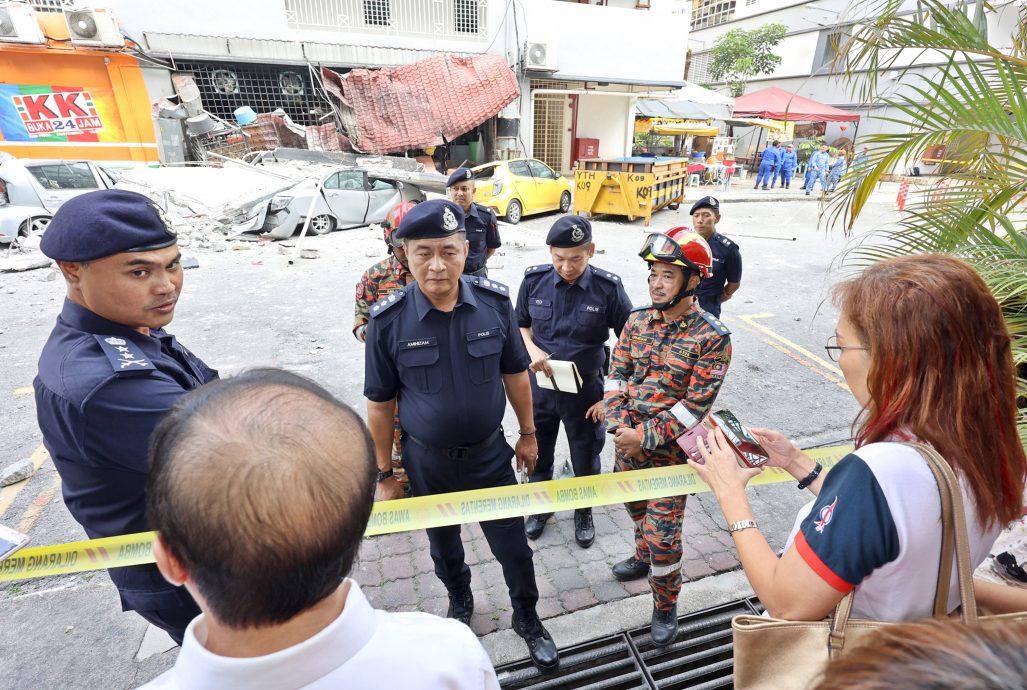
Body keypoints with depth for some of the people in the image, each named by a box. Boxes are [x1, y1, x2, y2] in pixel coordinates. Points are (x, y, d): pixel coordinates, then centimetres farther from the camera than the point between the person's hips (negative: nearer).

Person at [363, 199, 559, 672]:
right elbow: (380, 405, -8)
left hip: (489, 455, 0)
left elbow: (515, 373, 0)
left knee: (513, 546, 14)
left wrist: (528, 434, 7)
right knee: (443, 546, 24)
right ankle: (460, 603, 56)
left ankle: (527, 618, 44)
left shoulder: (495, 302, -14)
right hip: (426, 462, 0)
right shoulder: (388, 320, -18)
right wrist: (384, 475, -2)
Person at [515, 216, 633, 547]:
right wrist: (532, 349, -15)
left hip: (586, 389, -1)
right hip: (540, 385, 2)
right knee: (537, 452, 19)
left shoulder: (608, 287, -16)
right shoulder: (534, 280, -10)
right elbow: (521, 324, 6)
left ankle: (584, 512, 45)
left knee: (585, 457, 17)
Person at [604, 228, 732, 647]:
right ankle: (643, 556, 55)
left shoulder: (712, 337, -17)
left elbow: (697, 405, -19)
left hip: (668, 451, -5)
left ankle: (665, 607, 27)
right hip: (627, 442, 6)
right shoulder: (637, 321, -1)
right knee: (638, 509, 27)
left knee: (663, 534, 2)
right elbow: (616, 375, 1)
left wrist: (644, 437, -20)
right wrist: (619, 426, -13)